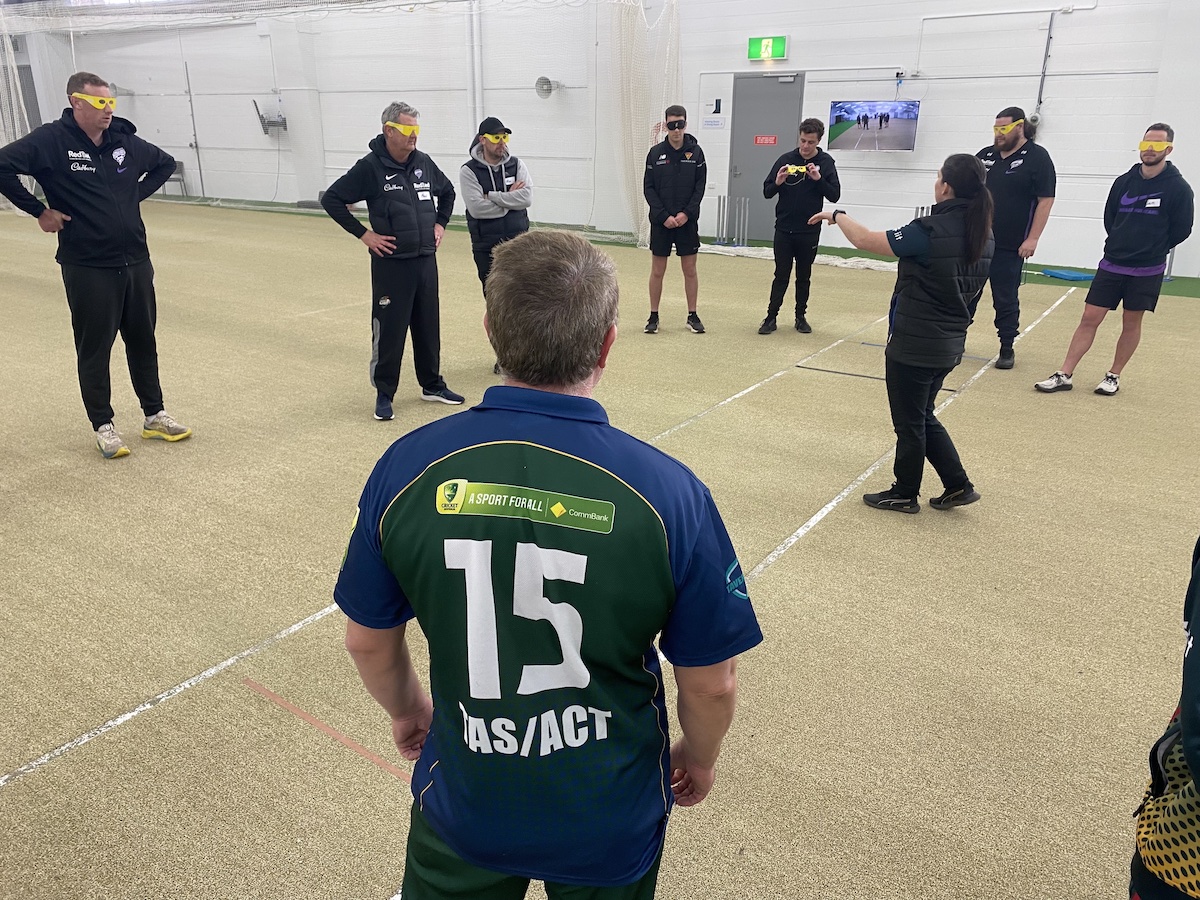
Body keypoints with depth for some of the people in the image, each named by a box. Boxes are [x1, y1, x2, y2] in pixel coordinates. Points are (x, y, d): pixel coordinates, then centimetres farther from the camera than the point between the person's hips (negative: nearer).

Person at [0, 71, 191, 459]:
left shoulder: (125, 141, 5)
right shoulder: (51, 140, -10)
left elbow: (165, 163, 23)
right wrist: (39, 210, -12)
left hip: (136, 263, 5)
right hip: (88, 268, -5)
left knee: (143, 341, 13)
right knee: (94, 349, 5)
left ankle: (154, 416, 26)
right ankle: (103, 426, 17)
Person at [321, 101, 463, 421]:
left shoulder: (424, 163, 5)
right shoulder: (370, 167, -10)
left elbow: (447, 192, 24)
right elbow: (331, 199, -7)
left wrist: (440, 224, 12)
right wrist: (364, 234, -10)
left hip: (426, 260, 5)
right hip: (391, 263, -5)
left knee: (429, 326, 14)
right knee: (389, 330, 0)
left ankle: (432, 385, 28)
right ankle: (384, 394, 13)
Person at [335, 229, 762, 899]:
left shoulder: (407, 468, -20)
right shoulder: (668, 492, -26)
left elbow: (368, 641, -5)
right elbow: (712, 684, -14)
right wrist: (700, 759, 8)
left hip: (463, 805, 2)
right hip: (611, 819, -1)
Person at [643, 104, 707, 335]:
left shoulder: (695, 152, 1)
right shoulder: (656, 153, 0)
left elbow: (700, 187, -1)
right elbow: (648, 188, -2)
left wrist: (686, 213, -12)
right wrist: (664, 216, -11)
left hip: (687, 221, 0)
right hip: (660, 221, 0)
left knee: (690, 270, 5)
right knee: (657, 271, 5)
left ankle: (692, 316, 16)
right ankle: (653, 316, 15)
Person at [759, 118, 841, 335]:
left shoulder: (826, 162, -1)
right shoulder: (786, 159, 0)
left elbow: (835, 196, -5)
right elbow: (767, 192, 2)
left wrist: (819, 179, -19)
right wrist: (777, 182, -19)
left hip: (809, 232, 0)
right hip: (784, 230, 0)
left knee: (804, 277, 10)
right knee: (781, 276, 1)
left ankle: (801, 317, 20)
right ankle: (771, 317, 7)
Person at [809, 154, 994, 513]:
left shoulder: (931, 231, -21)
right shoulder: (985, 236, 2)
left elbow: (865, 240, -14)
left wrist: (837, 216, 2)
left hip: (913, 345, -7)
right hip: (949, 345, 7)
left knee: (909, 422, 9)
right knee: (923, 416, 23)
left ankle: (904, 494, 25)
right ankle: (957, 485, 24)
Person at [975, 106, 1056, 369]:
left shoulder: (1037, 157, -5)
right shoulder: (985, 155, 10)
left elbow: (1045, 200, -8)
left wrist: (1032, 239, -14)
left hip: (1009, 247, -4)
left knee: (1006, 300, 3)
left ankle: (1007, 349, 15)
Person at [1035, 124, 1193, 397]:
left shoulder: (1178, 188, -7)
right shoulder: (1123, 182, 2)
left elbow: (1181, 230, -2)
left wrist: (1152, 250, 5)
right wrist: (1121, 247, 10)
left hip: (1147, 271, -2)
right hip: (1111, 265, 2)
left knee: (1131, 323, 7)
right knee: (1089, 317, 0)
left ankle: (1114, 376, 21)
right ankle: (1064, 375, 2)